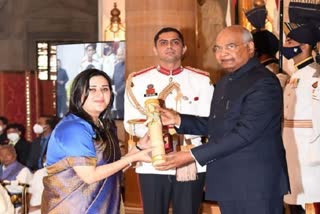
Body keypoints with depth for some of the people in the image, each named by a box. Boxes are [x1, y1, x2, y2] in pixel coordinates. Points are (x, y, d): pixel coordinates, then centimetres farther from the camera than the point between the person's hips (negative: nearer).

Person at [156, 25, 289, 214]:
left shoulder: (264, 83, -15)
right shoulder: (224, 83, 16)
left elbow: (244, 132, -22)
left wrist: (193, 156, -22)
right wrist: (178, 120, 5)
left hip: (256, 185, -8)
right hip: (227, 184, 8)